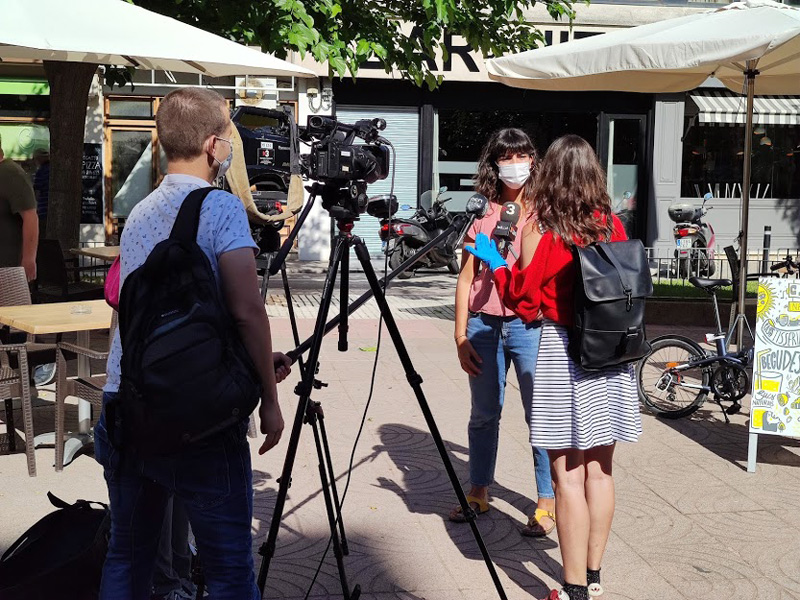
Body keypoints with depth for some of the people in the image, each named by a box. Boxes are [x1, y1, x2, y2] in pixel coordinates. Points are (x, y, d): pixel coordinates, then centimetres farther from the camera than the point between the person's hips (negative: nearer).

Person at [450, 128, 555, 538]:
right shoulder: (481, 215, 6)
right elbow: (466, 278, 6)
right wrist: (461, 338, 3)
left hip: (531, 324, -2)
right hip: (484, 324, 2)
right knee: (484, 414, 12)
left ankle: (548, 503, 12)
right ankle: (478, 492, 28)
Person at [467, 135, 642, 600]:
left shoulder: (540, 229, -9)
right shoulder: (613, 226, 4)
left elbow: (524, 300, -6)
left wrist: (495, 261, 9)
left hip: (561, 353, -5)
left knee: (568, 475, 1)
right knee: (600, 470, 13)